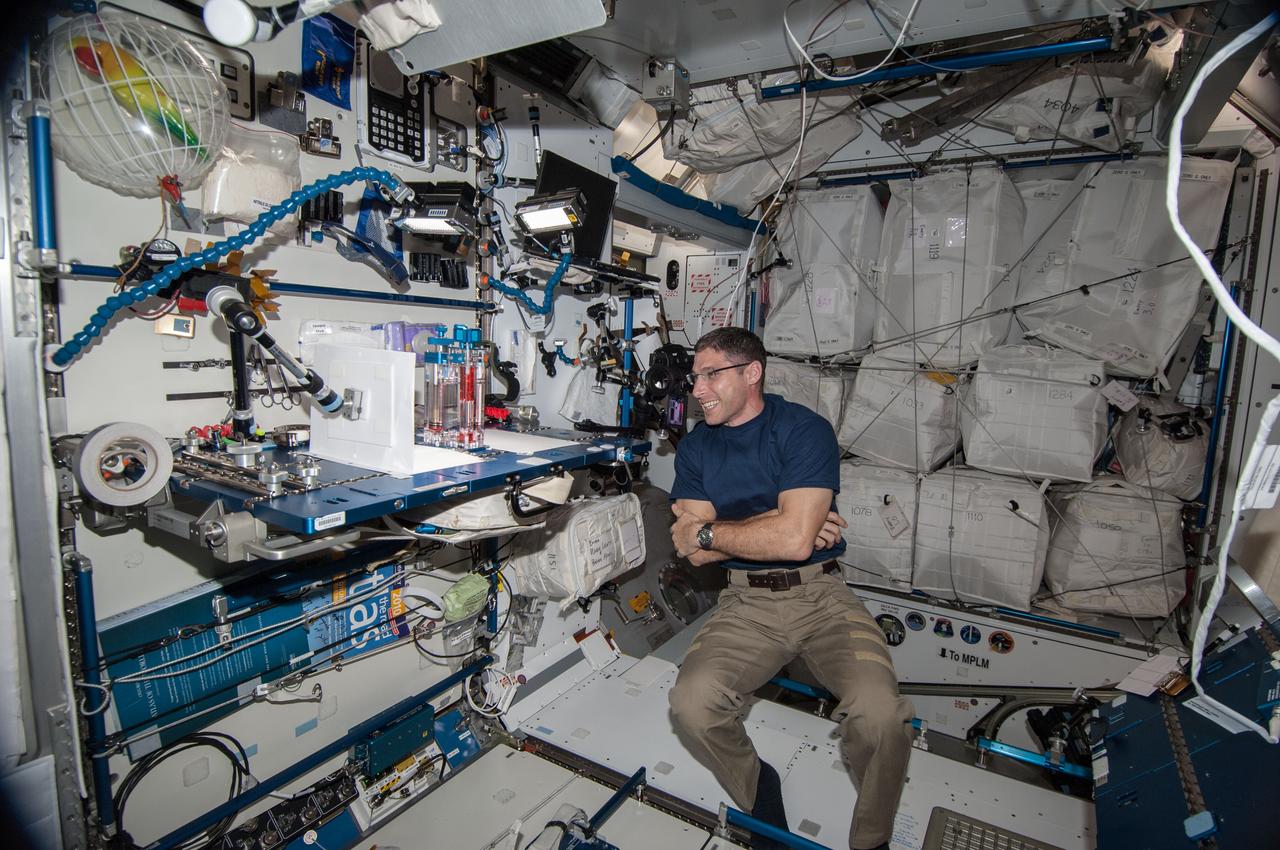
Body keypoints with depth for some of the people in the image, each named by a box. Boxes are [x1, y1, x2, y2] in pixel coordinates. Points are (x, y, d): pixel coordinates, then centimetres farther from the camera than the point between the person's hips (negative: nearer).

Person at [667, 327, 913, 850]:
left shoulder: (804, 429, -8)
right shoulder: (695, 447, 7)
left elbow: (794, 540, -21)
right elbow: (693, 551, -2)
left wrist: (707, 531, -9)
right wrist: (778, 526, -10)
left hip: (822, 596, -2)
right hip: (746, 604, 3)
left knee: (879, 712, -26)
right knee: (691, 703, -22)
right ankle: (759, 796, 11)